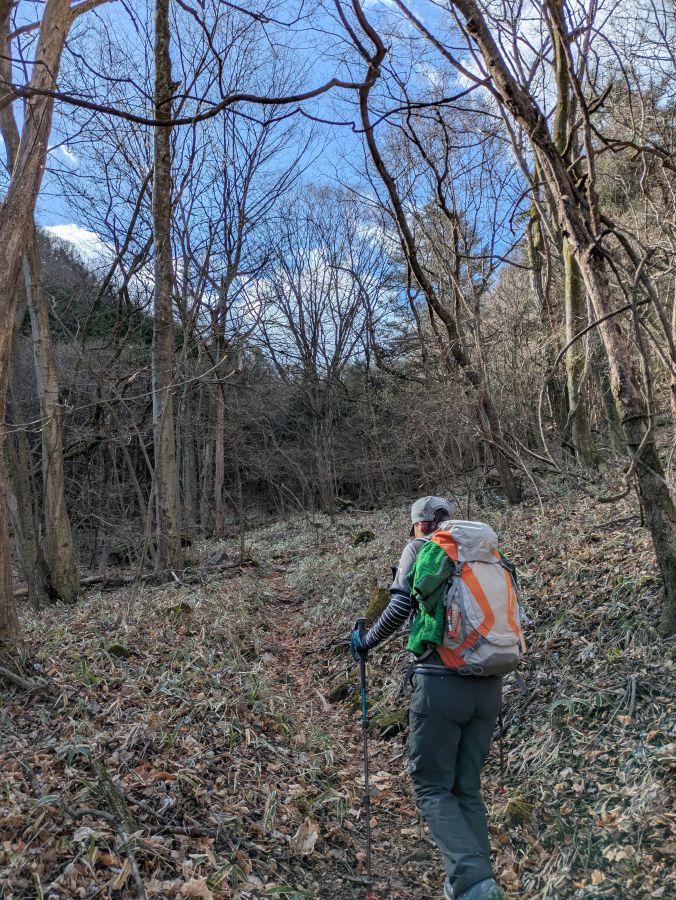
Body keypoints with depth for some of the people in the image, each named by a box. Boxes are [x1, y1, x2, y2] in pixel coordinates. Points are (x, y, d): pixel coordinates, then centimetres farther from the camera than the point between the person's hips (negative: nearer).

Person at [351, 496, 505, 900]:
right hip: (489, 685, 5)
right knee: (468, 789, 16)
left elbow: (400, 606, -8)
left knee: (432, 788, 7)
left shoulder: (420, 548, 2)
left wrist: (366, 641, 7)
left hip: (442, 682, -5)